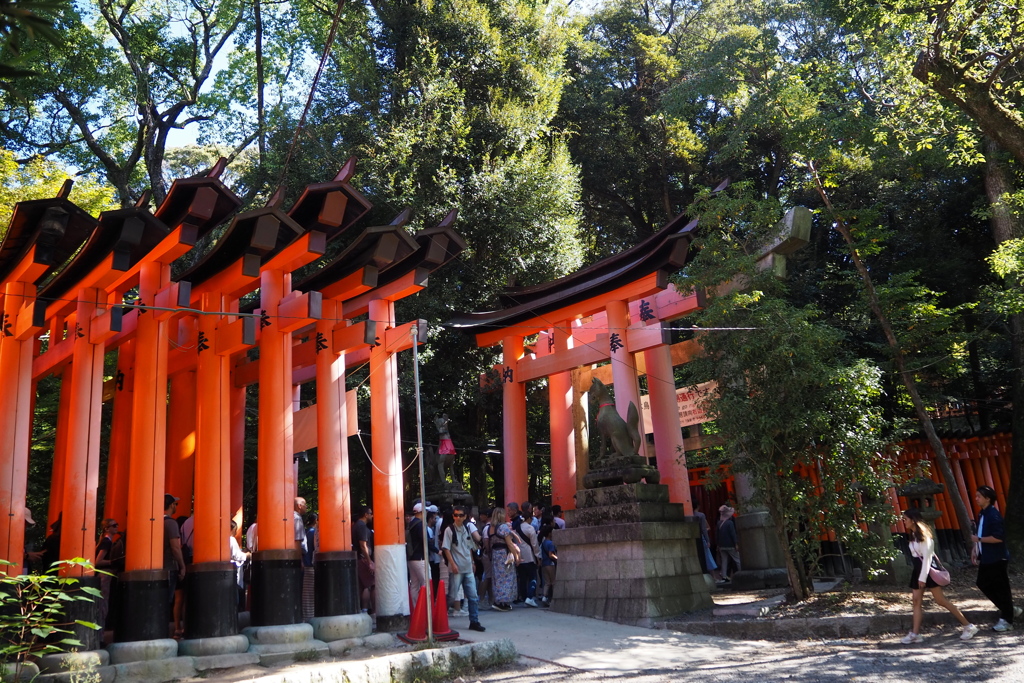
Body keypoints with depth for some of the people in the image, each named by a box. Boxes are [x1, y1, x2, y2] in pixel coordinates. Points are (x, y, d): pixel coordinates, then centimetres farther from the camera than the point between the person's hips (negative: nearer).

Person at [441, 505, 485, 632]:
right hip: (456, 569, -5)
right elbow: (446, 549, -10)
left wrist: (472, 562, 15)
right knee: (452, 596, 0)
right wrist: (453, 564, -16)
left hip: (468, 569, 6)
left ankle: (474, 622, 11)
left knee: (473, 596, 5)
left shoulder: (467, 529, 11)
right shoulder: (449, 530, -6)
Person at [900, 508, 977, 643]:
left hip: (928, 569, -9)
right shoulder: (914, 534, 11)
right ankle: (915, 634, 2)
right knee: (917, 601, 3)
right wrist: (919, 575, 14)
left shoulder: (923, 534, -15)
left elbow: (927, 557, -18)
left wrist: (923, 577, -20)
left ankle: (968, 626, 6)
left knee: (941, 600, -5)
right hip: (918, 569, 9)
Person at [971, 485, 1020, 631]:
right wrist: (974, 549, 9)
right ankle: (1009, 609, 29)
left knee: (1001, 588, 0)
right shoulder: (982, 513, 10)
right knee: (983, 584, 15)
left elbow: (998, 537, -26)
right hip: (986, 558, 10)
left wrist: (979, 539, -19)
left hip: (997, 559, -10)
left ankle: (1006, 620, 10)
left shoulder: (993, 515, -19)